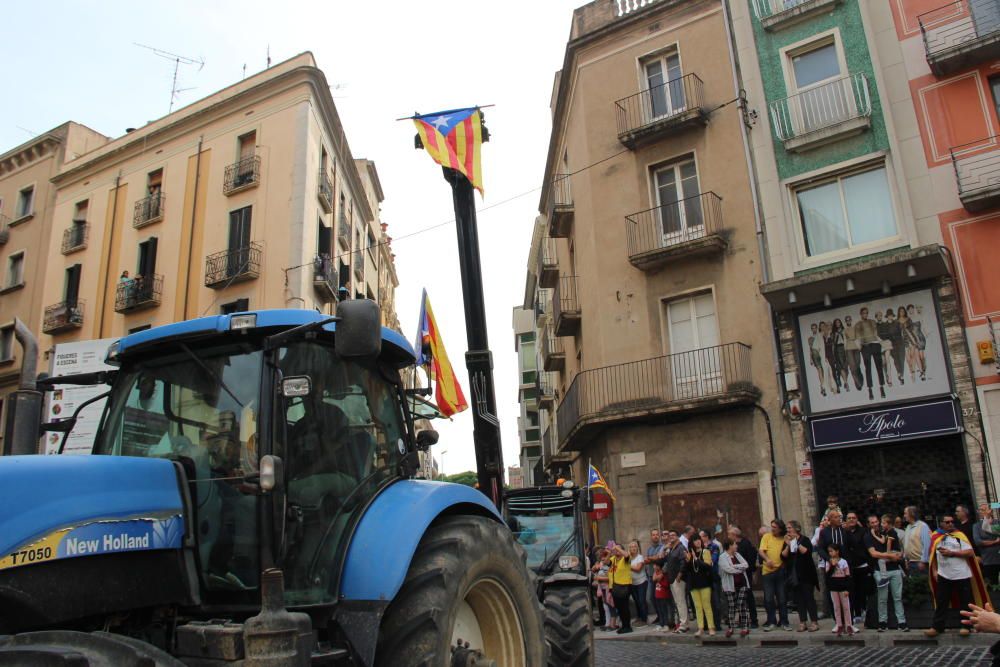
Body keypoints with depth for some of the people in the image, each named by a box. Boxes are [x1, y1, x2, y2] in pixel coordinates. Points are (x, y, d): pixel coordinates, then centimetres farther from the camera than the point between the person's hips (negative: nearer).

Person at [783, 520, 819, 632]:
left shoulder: (805, 540, 0)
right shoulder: (787, 542, 11)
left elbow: (806, 552, -17)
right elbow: (783, 556, 0)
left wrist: (796, 543, -18)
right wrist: (788, 545, -11)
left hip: (806, 574, -4)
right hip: (794, 575, 4)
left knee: (809, 597, -3)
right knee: (799, 599, 4)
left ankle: (814, 622, 2)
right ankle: (803, 622, 8)